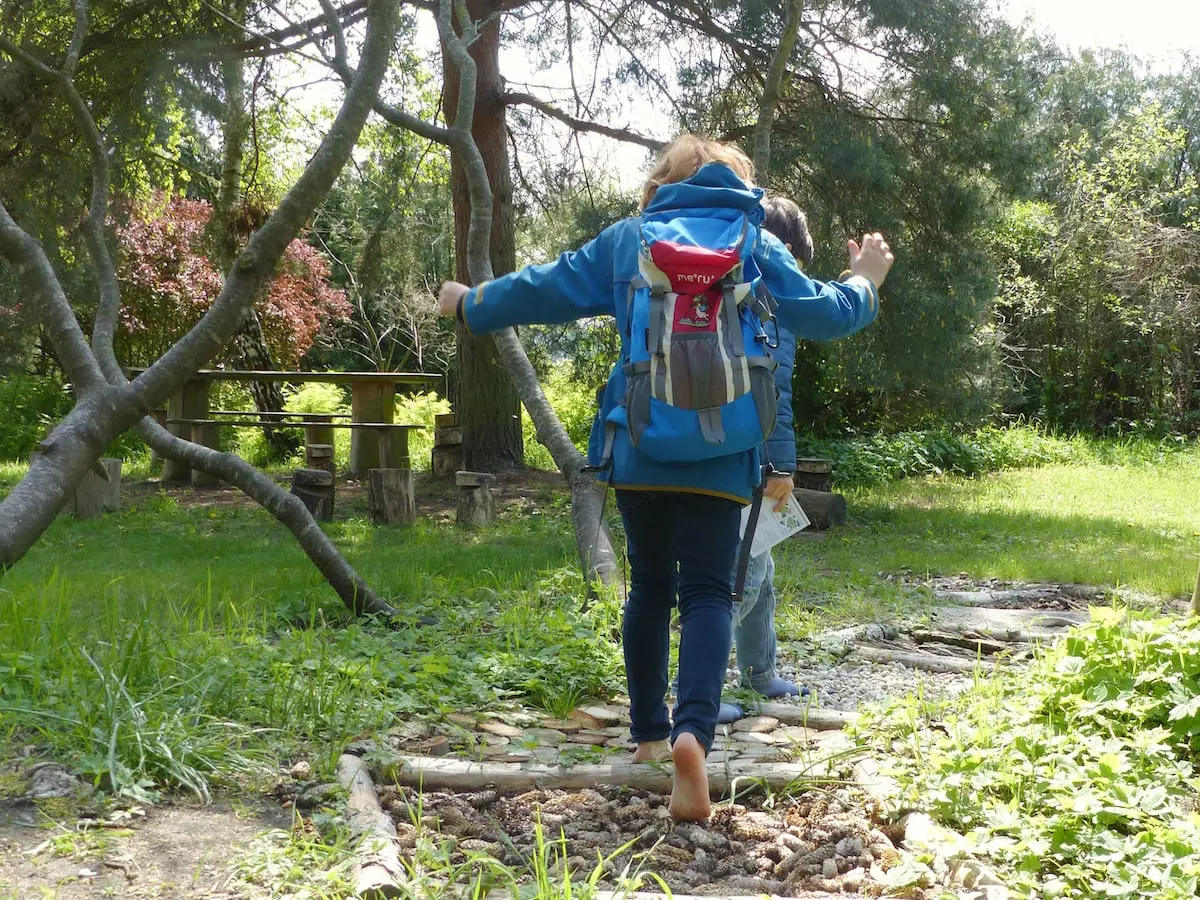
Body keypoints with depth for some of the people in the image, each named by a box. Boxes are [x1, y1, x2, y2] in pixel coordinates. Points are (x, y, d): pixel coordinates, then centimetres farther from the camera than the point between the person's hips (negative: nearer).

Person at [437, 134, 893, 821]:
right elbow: (821, 315, 5)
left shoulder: (627, 238, 11)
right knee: (707, 592, -2)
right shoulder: (756, 243, 6)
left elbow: (548, 289, 14)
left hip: (637, 449, 2)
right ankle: (693, 731, -25)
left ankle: (650, 734, 25)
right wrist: (865, 282, 26)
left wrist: (474, 306, 30)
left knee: (650, 585, 17)